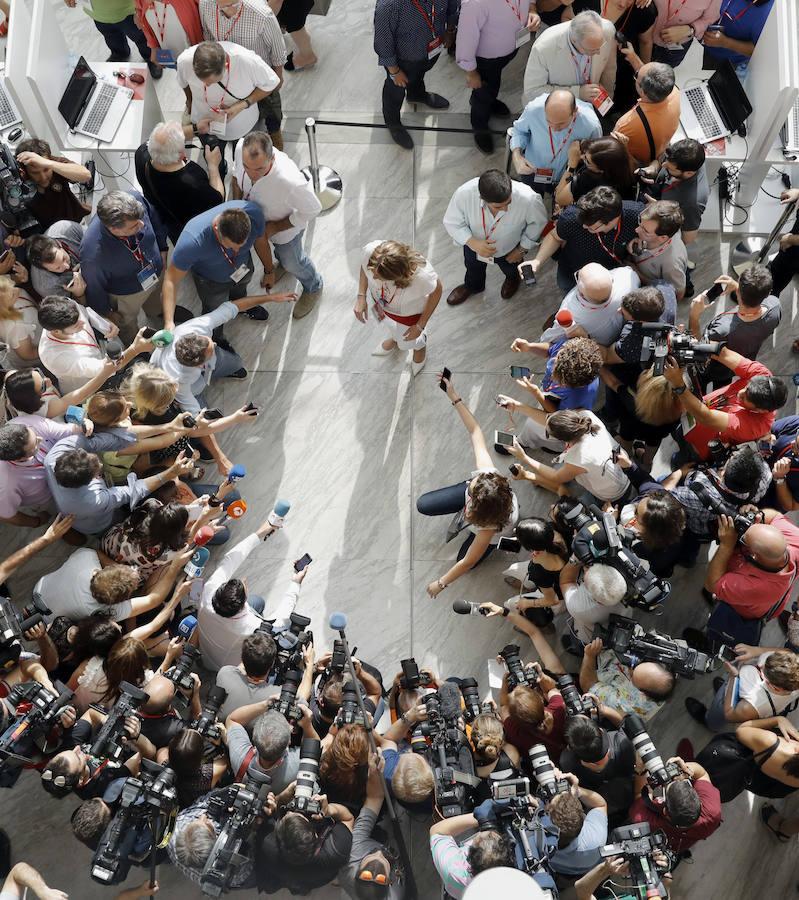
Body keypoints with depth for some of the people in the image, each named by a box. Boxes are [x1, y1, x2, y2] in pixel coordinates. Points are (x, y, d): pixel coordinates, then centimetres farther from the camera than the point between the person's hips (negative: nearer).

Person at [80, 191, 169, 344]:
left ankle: (157, 313, 72)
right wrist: (106, 312, -6)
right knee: (128, 326, 30)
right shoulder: (93, 254, -46)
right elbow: (93, 288, -23)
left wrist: (162, 249, 2)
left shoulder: (136, 199, -37)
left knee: (154, 302, 38)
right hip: (127, 294, -3)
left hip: (158, 271, 3)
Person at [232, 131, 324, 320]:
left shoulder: (290, 181, -50)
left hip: (287, 224, -4)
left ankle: (313, 287, 56)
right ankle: (281, 262, 70)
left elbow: (312, 210, -29)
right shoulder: (241, 148, -35)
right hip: (256, 214, 4)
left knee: (291, 260, 23)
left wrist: (275, 227, -24)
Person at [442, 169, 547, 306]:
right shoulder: (464, 193, -42)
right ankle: (472, 285, 70)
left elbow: (538, 222, -18)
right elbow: (452, 222, -22)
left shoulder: (528, 198, -42)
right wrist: (473, 243, -36)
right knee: (473, 268, 34)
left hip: (509, 249, 0)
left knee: (510, 268, 34)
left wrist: (522, 249, -8)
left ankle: (513, 278, 71)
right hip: (475, 244, 1)